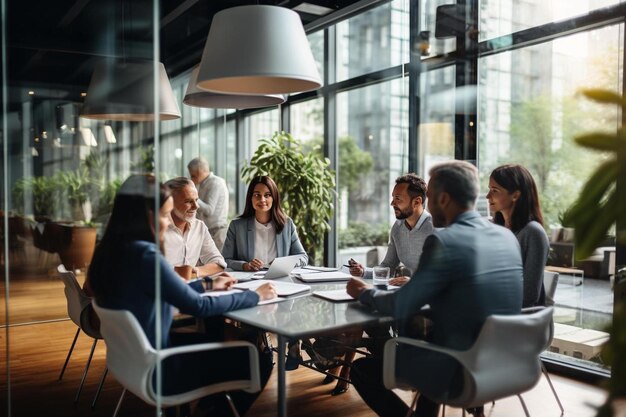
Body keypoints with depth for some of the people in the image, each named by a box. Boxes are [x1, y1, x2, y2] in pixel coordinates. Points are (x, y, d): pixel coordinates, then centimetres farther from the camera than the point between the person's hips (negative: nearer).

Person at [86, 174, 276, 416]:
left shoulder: (113, 250, 0)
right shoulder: (145, 255, -28)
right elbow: (198, 306, -23)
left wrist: (208, 284, 17)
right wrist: (255, 296, -12)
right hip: (156, 370, -9)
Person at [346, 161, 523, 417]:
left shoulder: (443, 241, -19)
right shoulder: (507, 237, 2)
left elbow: (400, 308, -13)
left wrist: (364, 293, 5)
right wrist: (415, 281, 19)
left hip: (462, 373, -7)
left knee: (361, 369, 9)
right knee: (423, 331, 34)